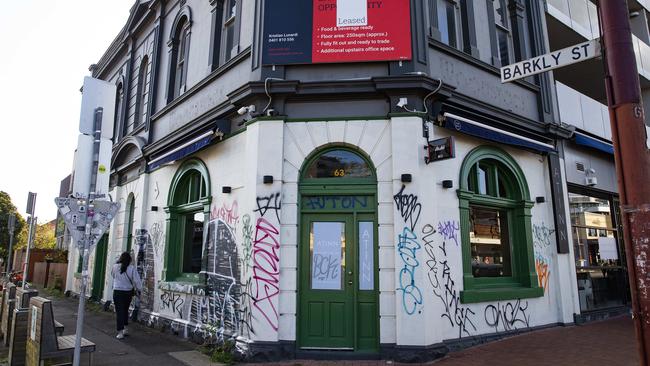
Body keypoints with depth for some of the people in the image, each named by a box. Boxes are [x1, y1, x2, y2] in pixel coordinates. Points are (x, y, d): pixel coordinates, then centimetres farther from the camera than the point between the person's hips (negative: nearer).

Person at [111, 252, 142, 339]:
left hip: (118, 292, -1)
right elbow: (137, 280, -9)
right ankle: (125, 328, 26)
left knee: (119, 311, 2)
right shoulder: (131, 268, -11)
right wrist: (139, 289, 6)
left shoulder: (115, 267, -9)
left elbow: (113, 275, 12)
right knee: (125, 310, 20)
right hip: (128, 292, 1)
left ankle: (120, 332, 0)